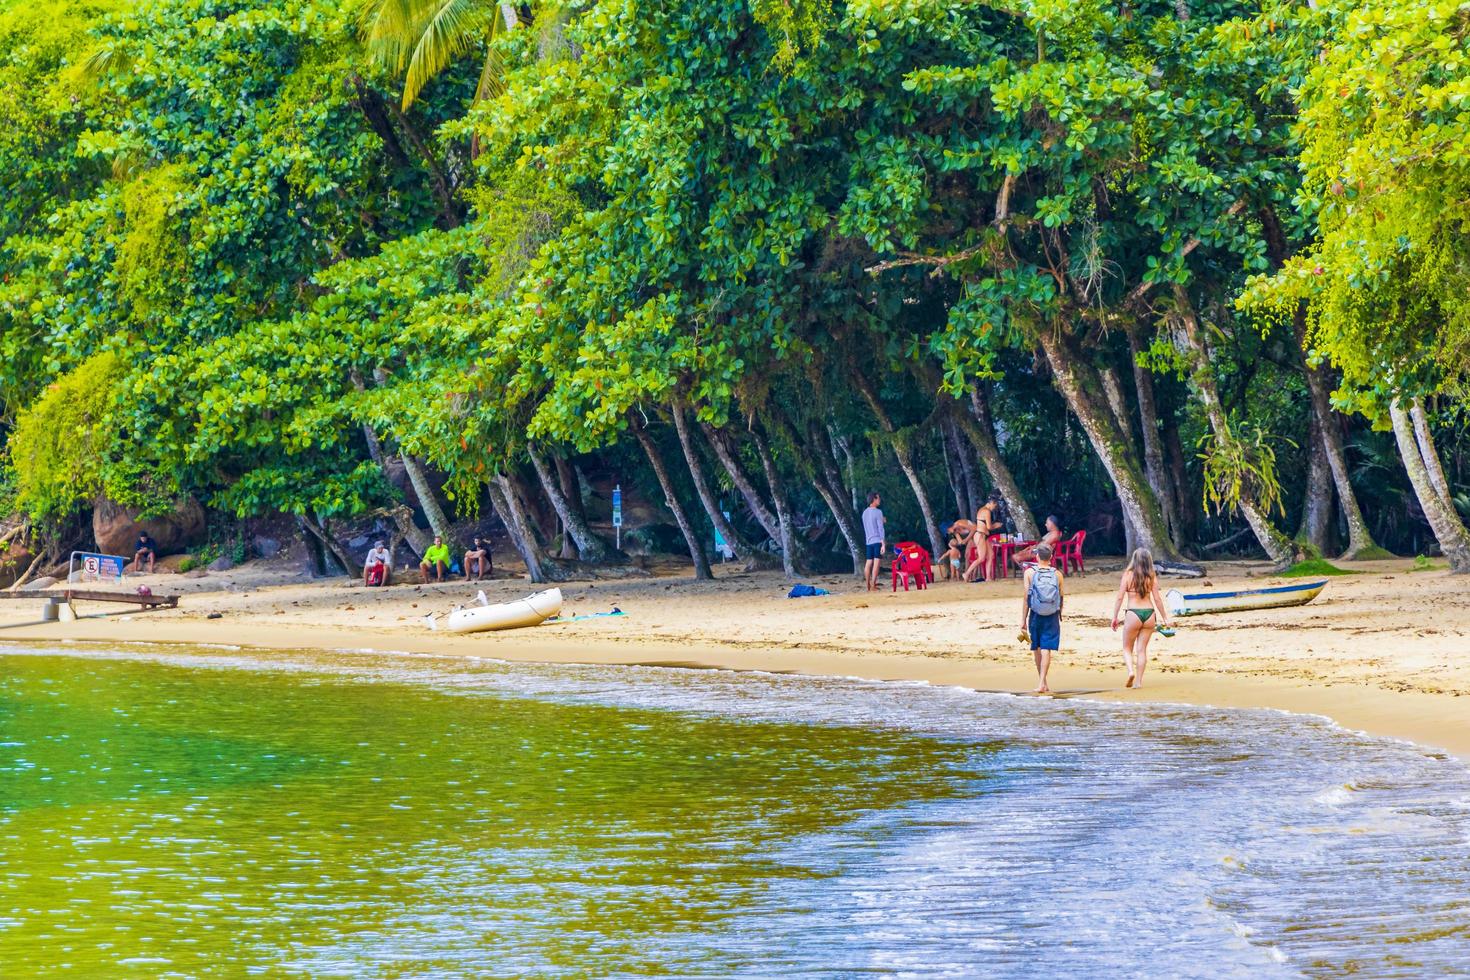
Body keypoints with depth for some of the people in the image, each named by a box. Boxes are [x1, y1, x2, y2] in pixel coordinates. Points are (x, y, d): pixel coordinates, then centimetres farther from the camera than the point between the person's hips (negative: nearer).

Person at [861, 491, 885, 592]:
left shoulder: (865, 513, 13)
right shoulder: (878, 512, -8)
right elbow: (880, 529, -13)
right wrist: (883, 544, -14)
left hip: (869, 542, 7)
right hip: (877, 541, -7)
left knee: (868, 563, 7)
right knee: (876, 563, -9)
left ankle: (868, 586, 7)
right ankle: (873, 586, -16)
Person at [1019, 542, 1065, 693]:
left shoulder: (1030, 573, -4)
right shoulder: (1057, 574, -1)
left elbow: (1025, 598, -5)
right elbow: (1061, 598, 6)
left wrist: (1023, 621, -2)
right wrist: (1059, 615, 23)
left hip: (1035, 615, 0)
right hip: (1052, 616, 0)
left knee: (1037, 648, 16)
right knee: (1046, 649, -2)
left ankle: (1042, 680, 25)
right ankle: (1042, 684, -11)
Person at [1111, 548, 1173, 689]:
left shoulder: (1128, 574, -4)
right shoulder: (1152, 576, 1)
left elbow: (1120, 597, -5)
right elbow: (1157, 599, 2)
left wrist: (1115, 617, 1)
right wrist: (1165, 618, 10)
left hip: (1133, 614, -2)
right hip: (1149, 613, 2)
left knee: (1127, 648, 11)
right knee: (1142, 649, 10)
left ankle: (1131, 671, -14)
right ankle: (1138, 681, 8)